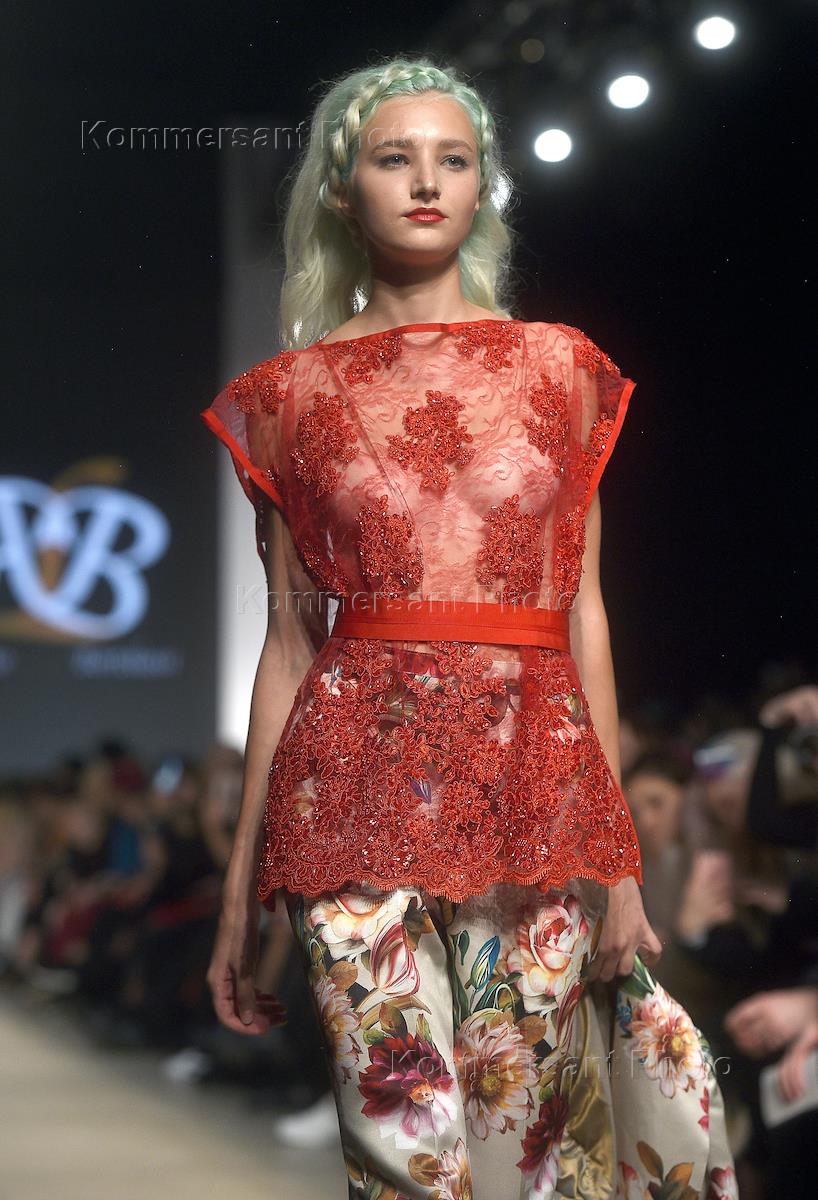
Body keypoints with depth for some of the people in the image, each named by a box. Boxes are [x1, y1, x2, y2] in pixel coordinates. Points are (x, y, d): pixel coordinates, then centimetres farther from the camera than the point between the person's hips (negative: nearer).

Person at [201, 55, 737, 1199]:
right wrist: (241, 889, 6)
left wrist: (618, 853, 2)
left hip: (532, 776, 1)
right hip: (358, 786, -1)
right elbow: (289, 637, 9)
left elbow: (584, 611, 9)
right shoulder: (293, 393, 9)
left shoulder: (561, 365, 11)